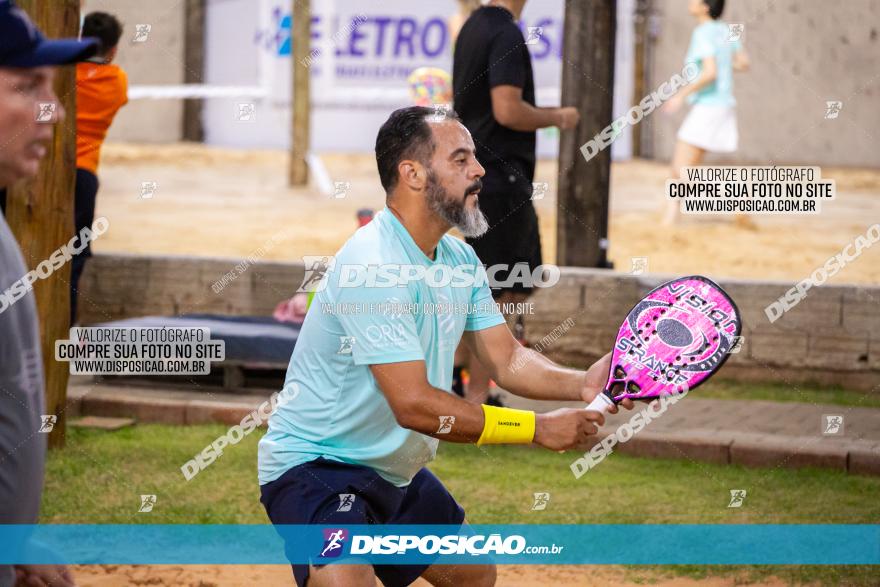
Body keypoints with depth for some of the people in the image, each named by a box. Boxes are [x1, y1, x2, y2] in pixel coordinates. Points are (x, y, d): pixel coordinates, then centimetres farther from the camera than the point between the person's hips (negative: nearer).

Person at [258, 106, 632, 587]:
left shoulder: (460, 259, 5)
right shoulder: (373, 265, -26)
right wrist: (539, 429, -27)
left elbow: (506, 360, 3)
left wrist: (582, 384, -18)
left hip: (399, 474, 10)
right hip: (316, 468, -10)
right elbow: (414, 405, -30)